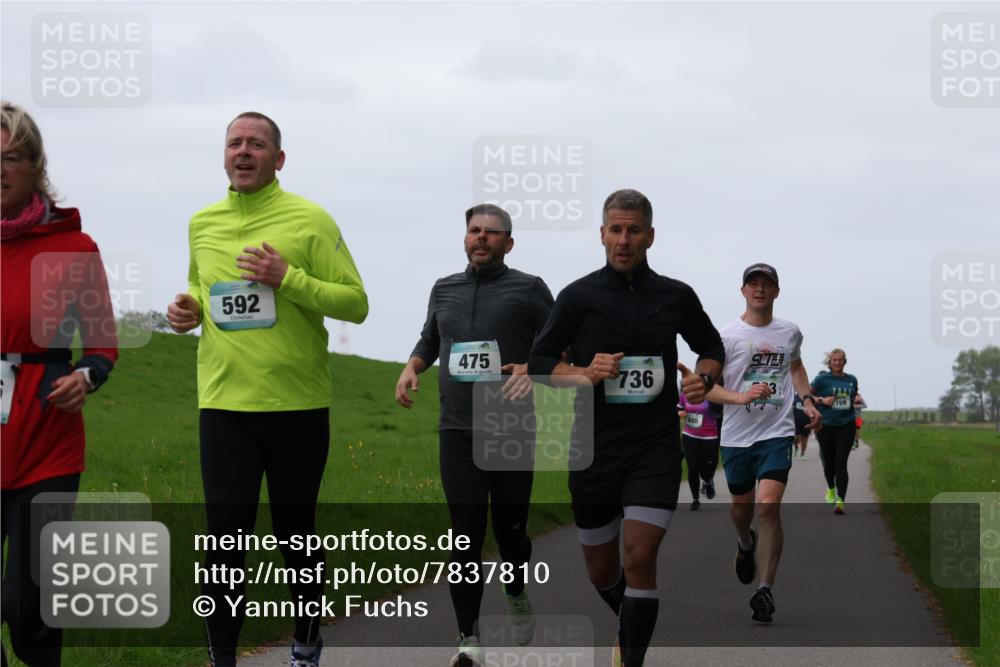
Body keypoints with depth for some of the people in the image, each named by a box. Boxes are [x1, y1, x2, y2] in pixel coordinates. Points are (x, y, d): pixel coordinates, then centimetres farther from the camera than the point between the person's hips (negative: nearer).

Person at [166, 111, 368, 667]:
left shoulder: (310, 220, -5)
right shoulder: (202, 223, 9)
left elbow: (356, 303, -7)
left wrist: (289, 278, -19)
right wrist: (189, 309, 2)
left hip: (298, 404, -2)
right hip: (224, 402, 2)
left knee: (295, 532, 11)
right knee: (225, 537, -3)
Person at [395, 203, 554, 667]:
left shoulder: (528, 289, 2)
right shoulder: (444, 290, 13)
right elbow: (429, 340, 28)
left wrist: (534, 368, -18)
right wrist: (412, 367, 8)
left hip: (513, 431, -2)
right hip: (458, 431, 2)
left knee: (510, 528, 7)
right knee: (465, 535, -6)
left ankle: (516, 595, 39)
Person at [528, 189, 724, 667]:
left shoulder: (677, 296, 4)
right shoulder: (578, 296, 0)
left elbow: (712, 348, 19)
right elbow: (539, 363, 3)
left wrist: (703, 378, -3)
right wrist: (583, 374, -15)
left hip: (655, 448, -1)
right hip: (594, 450, 1)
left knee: (639, 557, -15)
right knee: (601, 571, 11)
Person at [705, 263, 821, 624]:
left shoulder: (790, 333, 7)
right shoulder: (726, 335, -4)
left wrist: (807, 400, 16)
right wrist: (740, 397, -23)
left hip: (776, 433, 0)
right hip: (736, 435, 0)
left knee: (768, 507, -16)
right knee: (741, 506, 15)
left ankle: (765, 589, -14)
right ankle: (745, 544, 51)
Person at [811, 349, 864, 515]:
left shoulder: (851, 380, 8)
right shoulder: (822, 379, -3)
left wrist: (858, 398, 2)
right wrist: (822, 400, -16)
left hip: (846, 426, 1)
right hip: (826, 425, -1)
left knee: (841, 464, -10)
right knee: (829, 462, 10)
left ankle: (840, 501, -14)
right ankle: (831, 489, 41)